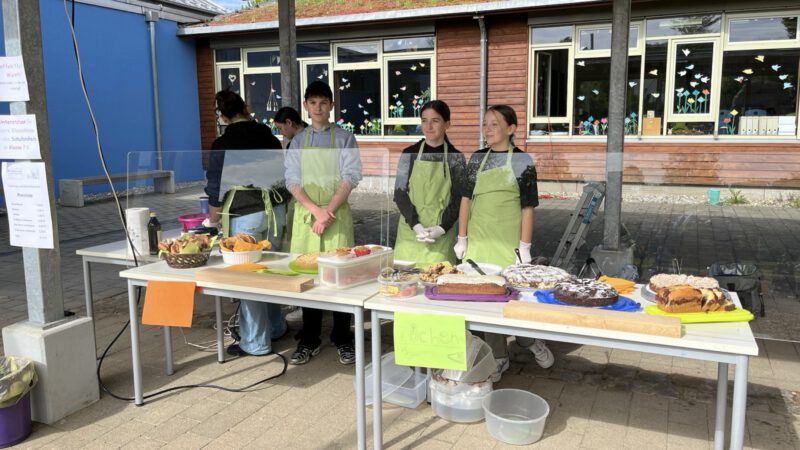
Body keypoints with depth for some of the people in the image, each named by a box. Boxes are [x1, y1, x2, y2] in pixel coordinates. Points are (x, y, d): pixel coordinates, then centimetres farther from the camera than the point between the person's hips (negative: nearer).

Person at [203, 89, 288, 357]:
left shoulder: (222, 145, -9)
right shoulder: (268, 136, 5)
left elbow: (216, 189, -7)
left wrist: (212, 221, 7)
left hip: (244, 216, -6)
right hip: (271, 211, 6)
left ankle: (255, 343, 13)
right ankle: (276, 327, 33)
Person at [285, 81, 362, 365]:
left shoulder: (344, 138, 4)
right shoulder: (298, 141, 11)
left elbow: (350, 178, -5)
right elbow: (292, 181, 3)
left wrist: (328, 212, -14)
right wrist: (315, 210, -13)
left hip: (337, 214, -2)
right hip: (306, 214, 2)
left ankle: (343, 340, 11)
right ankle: (309, 341, 16)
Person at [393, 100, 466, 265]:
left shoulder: (455, 158, 2)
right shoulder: (409, 154, 4)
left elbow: (458, 199, 2)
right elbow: (400, 193, 0)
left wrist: (441, 229, -11)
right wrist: (416, 225, -12)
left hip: (441, 236, -1)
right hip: (410, 232, 1)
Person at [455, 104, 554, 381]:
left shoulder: (522, 160, -5)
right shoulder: (477, 159, 5)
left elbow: (528, 208, -6)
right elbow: (466, 199, 8)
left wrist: (525, 247, -9)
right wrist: (462, 238, 5)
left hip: (509, 241, -3)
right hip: (479, 240, 4)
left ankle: (528, 338, 32)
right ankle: (498, 356, 24)